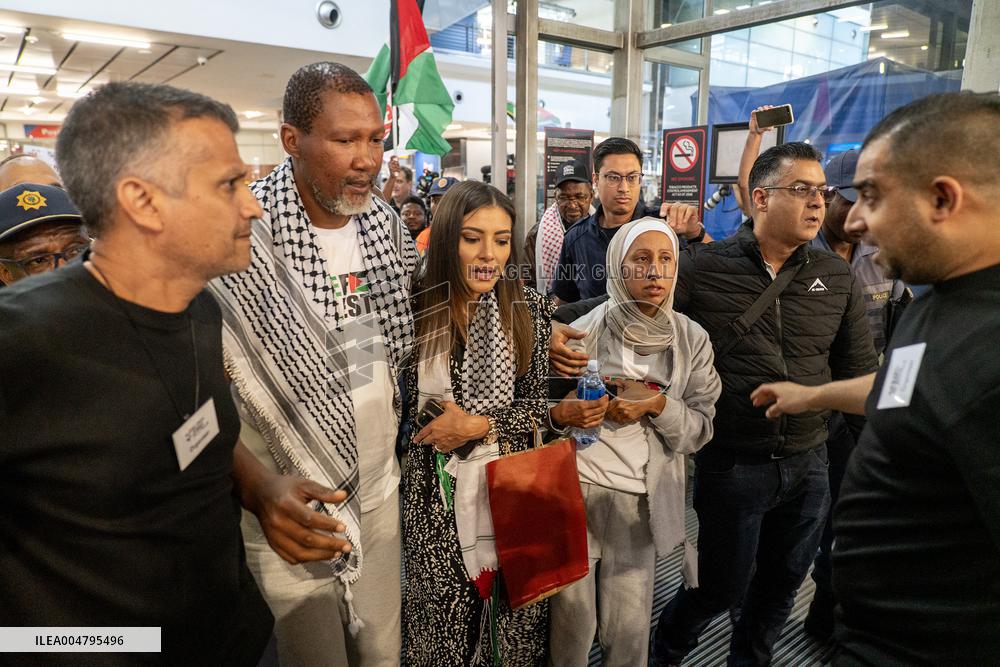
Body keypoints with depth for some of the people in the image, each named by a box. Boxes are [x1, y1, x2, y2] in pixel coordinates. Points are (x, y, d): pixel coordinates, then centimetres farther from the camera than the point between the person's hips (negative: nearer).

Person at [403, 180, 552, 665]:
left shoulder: (529, 308, -3)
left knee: (513, 605, 14)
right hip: (437, 492, 0)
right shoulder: (415, 309, -7)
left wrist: (478, 426, -13)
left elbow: (539, 403, -2)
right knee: (445, 615, 13)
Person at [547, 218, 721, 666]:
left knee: (628, 628, 7)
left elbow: (701, 429, 3)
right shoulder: (585, 330, -4)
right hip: (575, 488, -1)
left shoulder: (692, 339, 2)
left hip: (641, 499, 2)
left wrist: (658, 405, -14)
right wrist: (560, 413, -19)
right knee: (573, 621, 7)